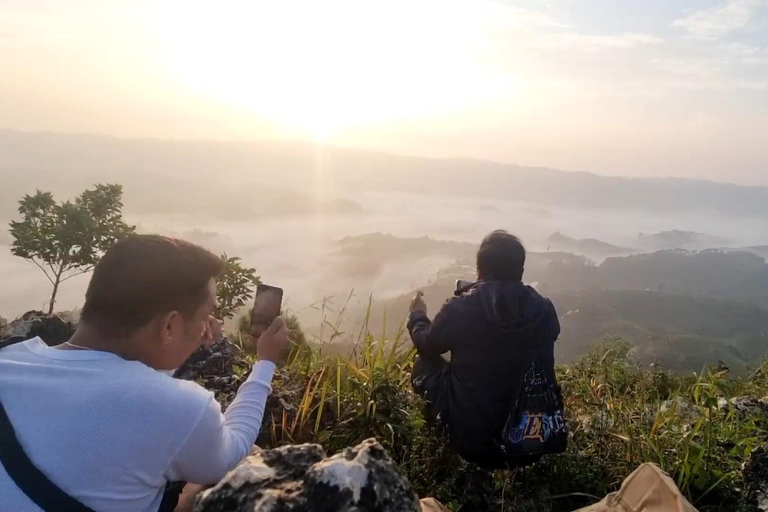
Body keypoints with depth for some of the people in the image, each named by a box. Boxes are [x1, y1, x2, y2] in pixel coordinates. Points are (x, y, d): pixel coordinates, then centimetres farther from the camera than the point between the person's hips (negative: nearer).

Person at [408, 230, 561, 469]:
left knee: (424, 365, 15)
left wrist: (417, 315, 26)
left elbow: (427, 345, 4)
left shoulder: (461, 307, -17)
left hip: (471, 435, -3)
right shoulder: (544, 310, -7)